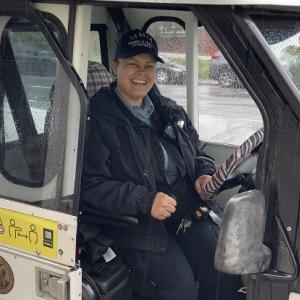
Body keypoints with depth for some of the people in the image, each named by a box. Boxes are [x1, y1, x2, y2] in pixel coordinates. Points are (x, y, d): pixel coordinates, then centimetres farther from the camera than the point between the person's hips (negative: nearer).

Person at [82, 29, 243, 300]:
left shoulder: (171, 112, 16)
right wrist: (145, 201, -22)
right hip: (140, 226, -6)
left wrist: (204, 173, 3)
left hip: (190, 214, 6)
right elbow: (91, 185, -14)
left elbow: (198, 152, 27)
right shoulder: (99, 120, -7)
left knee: (226, 272, -10)